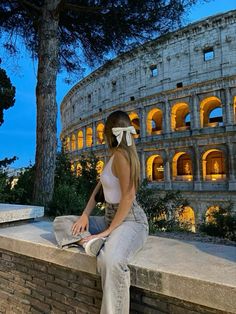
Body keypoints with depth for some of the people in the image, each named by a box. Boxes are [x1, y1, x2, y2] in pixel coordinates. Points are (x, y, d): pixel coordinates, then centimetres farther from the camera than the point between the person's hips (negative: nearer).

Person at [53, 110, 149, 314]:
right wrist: (85, 215, 2)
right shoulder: (113, 157, 12)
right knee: (61, 222, 5)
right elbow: (100, 187, 13)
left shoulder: (120, 154, -16)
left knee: (111, 261, -41)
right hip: (110, 218, 10)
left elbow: (128, 196, -21)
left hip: (131, 221, -10)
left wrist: (108, 231, -16)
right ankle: (93, 243, -18)